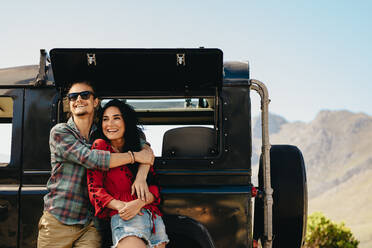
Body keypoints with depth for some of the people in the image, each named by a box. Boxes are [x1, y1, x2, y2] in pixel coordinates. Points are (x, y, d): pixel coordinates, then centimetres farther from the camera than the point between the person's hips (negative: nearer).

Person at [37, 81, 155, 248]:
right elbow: (90, 158, -17)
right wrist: (135, 156, -13)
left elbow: (145, 147, 5)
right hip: (58, 222, -2)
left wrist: (141, 175, -15)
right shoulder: (59, 132, -3)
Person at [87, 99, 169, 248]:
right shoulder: (100, 146, 5)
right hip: (124, 218, -5)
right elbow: (94, 188, 0)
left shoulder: (141, 150, 17)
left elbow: (154, 187, 11)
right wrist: (120, 206, -17)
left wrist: (139, 203, -11)